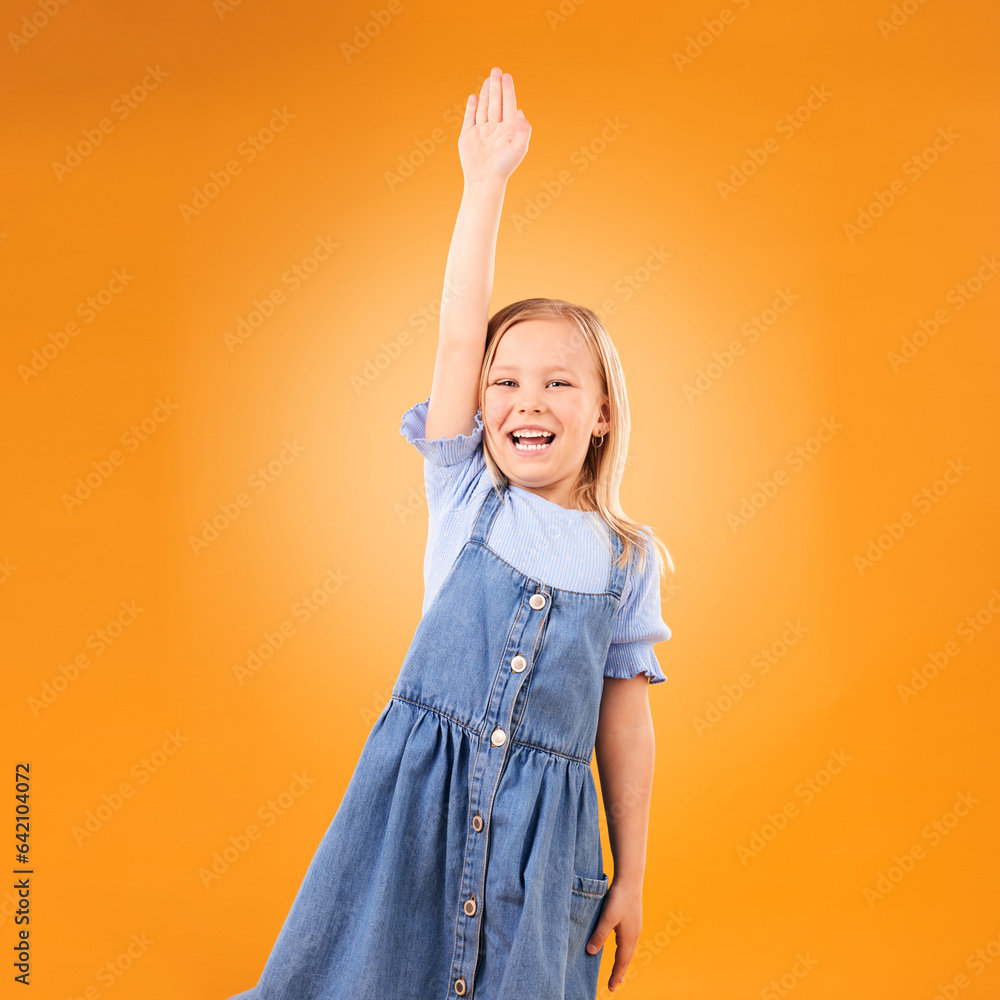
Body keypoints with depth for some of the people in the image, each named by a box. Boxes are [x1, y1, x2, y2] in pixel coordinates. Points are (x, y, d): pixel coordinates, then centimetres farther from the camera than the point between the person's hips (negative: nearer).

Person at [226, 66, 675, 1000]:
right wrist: (486, 182, -10)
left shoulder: (627, 557, 2)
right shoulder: (466, 496, 0)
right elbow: (458, 336, -8)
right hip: (418, 792, 0)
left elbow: (625, 721, 5)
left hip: (542, 821, 1)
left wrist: (630, 878, 7)